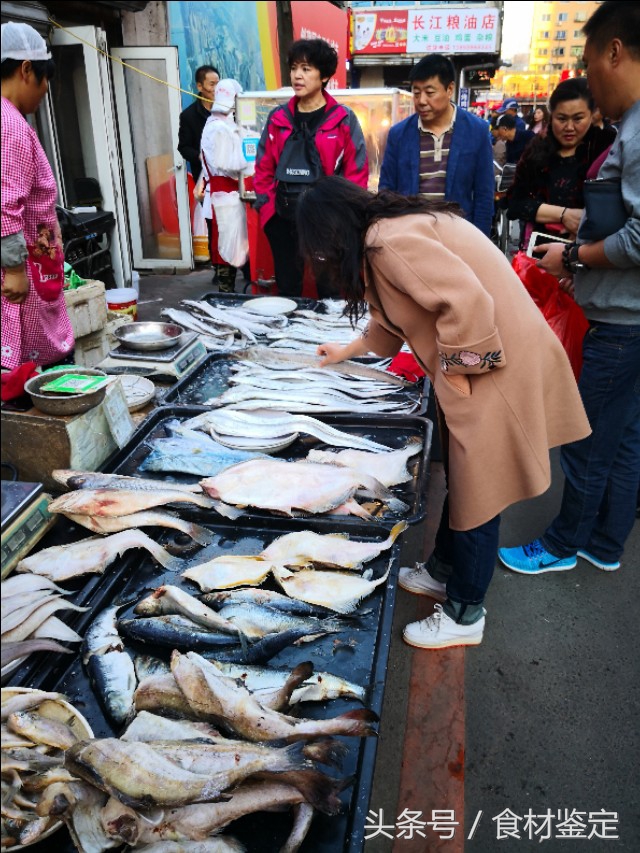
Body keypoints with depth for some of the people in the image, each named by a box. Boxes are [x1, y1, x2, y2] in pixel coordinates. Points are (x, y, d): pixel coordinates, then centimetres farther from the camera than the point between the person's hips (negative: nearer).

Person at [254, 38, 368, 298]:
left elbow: (357, 172, -4)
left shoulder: (343, 119, -4)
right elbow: (263, 168, 10)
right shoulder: (278, 118, 6)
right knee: (287, 288, 12)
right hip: (283, 218, 3)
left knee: (330, 289, 7)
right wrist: (266, 207, 2)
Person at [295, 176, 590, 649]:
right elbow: (395, 314, 27)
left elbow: (468, 302, -29)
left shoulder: (391, 241, -20)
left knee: (478, 493, 4)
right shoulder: (392, 226, 13)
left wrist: (455, 371, -16)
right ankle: (444, 572, 42)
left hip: (497, 368, -10)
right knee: (462, 480, 22)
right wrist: (349, 350, 37)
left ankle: (464, 616, 22)